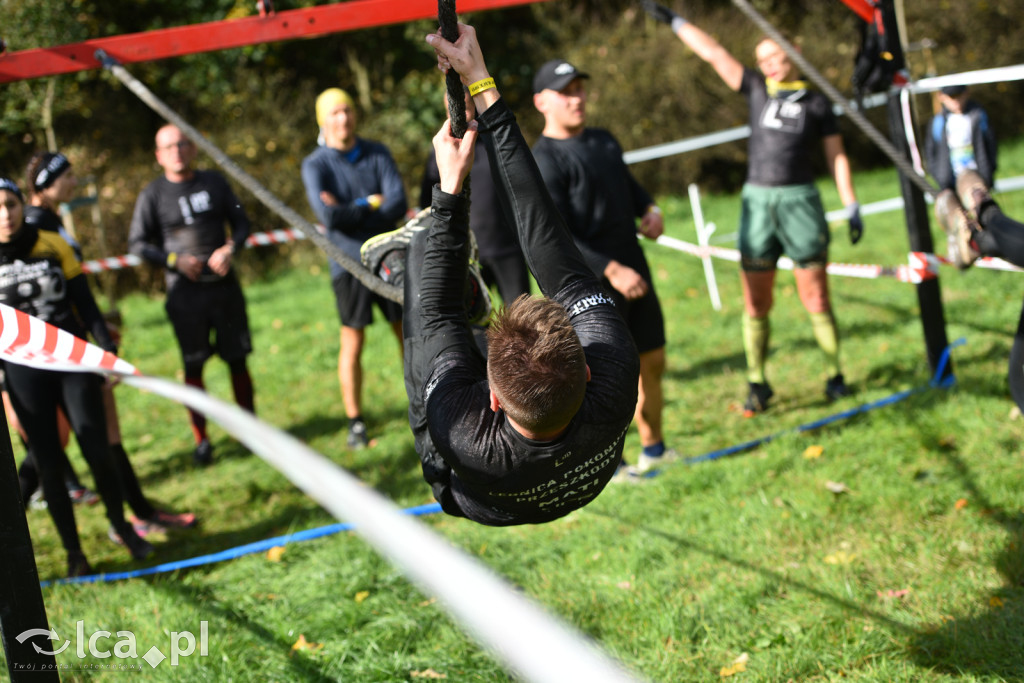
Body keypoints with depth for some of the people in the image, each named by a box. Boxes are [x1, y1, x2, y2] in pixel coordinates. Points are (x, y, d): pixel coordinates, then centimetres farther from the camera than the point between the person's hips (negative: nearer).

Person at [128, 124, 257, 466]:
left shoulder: (214, 182, 7)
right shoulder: (153, 194, -1)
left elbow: (241, 222, 11)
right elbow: (137, 243, 0)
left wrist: (229, 249, -9)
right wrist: (175, 260, -12)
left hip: (224, 284, 2)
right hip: (185, 292, -2)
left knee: (238, 359, 6)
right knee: (193, 366, 1)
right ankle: (201, 440, 10)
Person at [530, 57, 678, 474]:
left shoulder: (603, 140, 12)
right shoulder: (544, 161, -14)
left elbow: (629, 185, 28)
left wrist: (650, 210, 5)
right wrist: (611, 270, -26)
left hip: (634, 274, 8)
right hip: (592, 286, -8)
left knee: (652, 362, 15)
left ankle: (653, 450, 30)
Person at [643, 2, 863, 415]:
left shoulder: (816, 103, 6)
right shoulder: (757, 90, 10)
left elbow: (836, 157, 8)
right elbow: (712, 53, 8)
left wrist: (852, 206, 2)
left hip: (800, 201, -2)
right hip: (757, 202, 2)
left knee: (816, 299, 0)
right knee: (755, 304, 2)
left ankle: (834, 376, 14)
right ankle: (757, 384, 12)